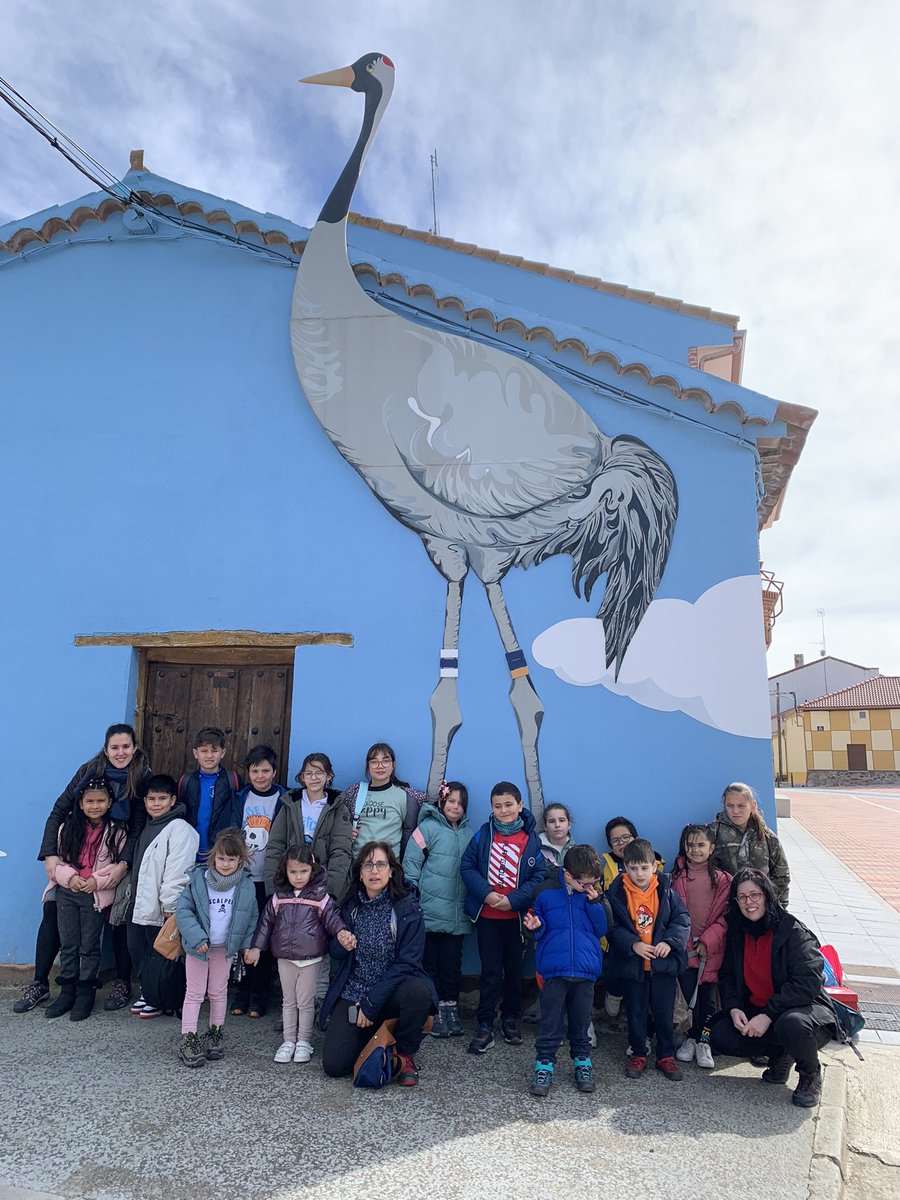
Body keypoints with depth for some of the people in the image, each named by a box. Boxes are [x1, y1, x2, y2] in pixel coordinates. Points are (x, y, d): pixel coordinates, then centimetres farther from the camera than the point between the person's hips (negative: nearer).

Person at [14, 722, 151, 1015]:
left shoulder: (143, 779, -12)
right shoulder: (89, 771, -7)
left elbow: (139, 828, -14)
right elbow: (59, 812, -4)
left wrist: (123, 864, -26)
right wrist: (50, 854, -13)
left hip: (119, 860, -2)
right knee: (52, 907, -6)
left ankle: (122, 983, 16)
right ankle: (39, 983, 10)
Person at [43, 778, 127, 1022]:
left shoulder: (116, 830, -6)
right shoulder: (68, 827, 4)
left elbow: (121, 865, -7)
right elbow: (58, 858, 4)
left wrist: (97, 881, -18)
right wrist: (69, 877, -13)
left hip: (96, 896, -3)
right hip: (67, 892, 3)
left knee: (89, 946, 6)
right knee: (68, 944, 11)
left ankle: (85, 993, 18)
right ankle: (67, 992, 24)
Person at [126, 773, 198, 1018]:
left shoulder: (179, 829, -16)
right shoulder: (148, 827, 14)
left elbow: (177, 871, -21)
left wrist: (169, 906, -22)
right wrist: (132, 897, 19)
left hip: (161, 909, -8)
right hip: (139, 906, 9)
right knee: (137, 950, 16)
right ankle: (148, 993, 34)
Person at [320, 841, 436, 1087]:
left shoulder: (407, 907, -11)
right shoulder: (350, 905, 2)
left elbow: (406, 962, -15)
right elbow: (337, 954, 12)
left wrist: (371, 1004, -18)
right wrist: (341, 944, -13)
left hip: (392, 991, -3)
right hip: (352, 994, 3)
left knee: (419, 992, -35)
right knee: (333, 1065, -13)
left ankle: (405, 1054, -5)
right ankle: (371, 1039, 20)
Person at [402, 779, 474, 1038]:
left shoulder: (469, 833, 7)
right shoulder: (428, 827, -5)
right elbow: (410, 862, -6)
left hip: (457, 914, 3)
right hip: (430, 912, -3)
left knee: (453, 963, 9)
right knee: (431, 962, 6)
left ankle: (451, 1007, 21)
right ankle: (434, 1011, 16)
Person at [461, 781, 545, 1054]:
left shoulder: (531, 839, -6)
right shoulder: (483, 834, -3)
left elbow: (539, 876, -7)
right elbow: (467, 866, -4)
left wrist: (513, 900, -18)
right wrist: (486, 893, -17)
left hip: (516, 916, 1)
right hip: (486, 915, 0)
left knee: (514, 969, 14)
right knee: (490, 970, 3)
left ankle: (511, 1019, 31)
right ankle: (485, 1025, 13)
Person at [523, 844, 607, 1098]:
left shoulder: (593, 896, 2)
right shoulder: (547, 894, -3)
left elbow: (602, 929, 3)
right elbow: (540, 929, 8)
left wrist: (595, 903, -10)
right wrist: (535, 927, -15)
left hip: (585, 970, 2)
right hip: (555, 969, -1)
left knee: (581, 1022, 15)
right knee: (550, 1022, 3)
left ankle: (582, 1062, 32)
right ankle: (544, 1065, 15)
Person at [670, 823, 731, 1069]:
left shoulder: (722, 879, 2)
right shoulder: (678, 877, 5)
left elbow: (725, 915, -1)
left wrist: (708, 940, -10)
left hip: (711, 949, 0)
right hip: (685, 947, 0)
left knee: (708, 996, 2)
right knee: (688, 992, -3)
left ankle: (703, 1041, 16)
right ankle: (692, 1037, 15)